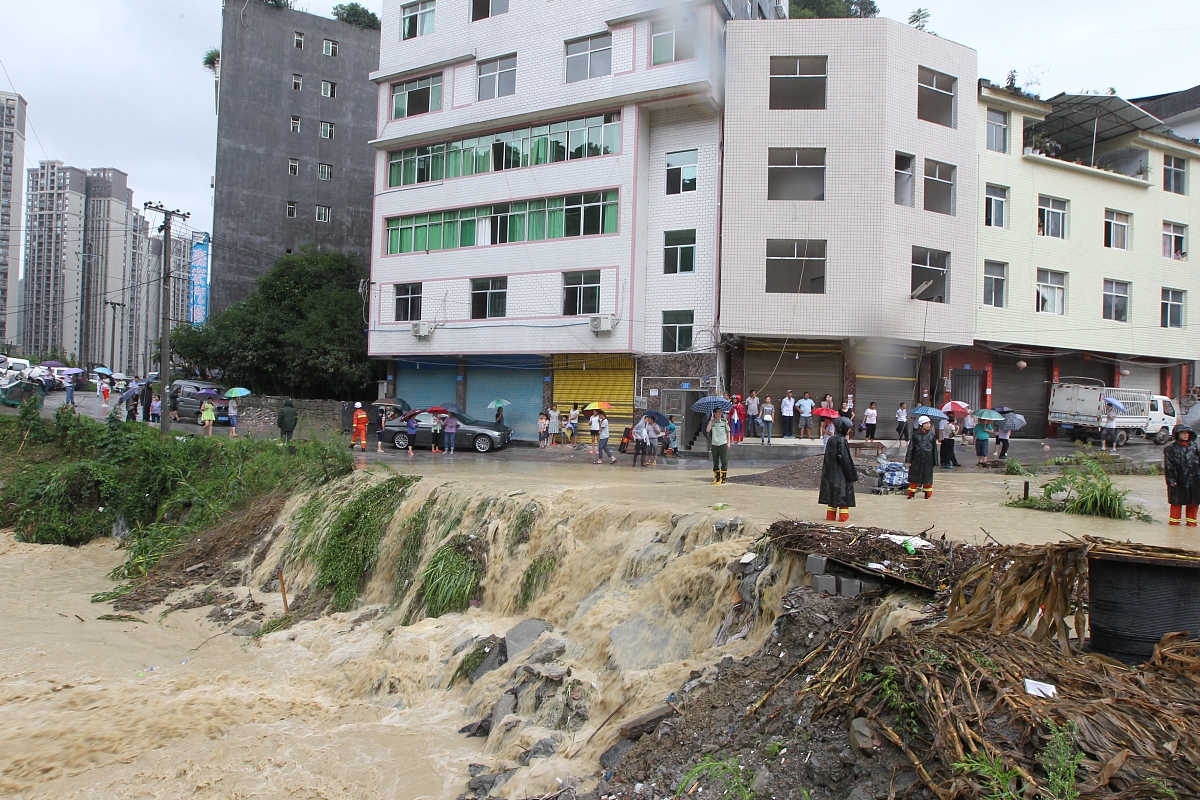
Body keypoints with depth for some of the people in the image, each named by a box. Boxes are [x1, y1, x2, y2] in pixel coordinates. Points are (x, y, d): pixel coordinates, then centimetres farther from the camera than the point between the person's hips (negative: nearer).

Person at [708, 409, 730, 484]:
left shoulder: (724, 421, 2)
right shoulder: (712, 422, 4)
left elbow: (728, 432, 9)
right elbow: (707, 430, -11)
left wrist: (728, 442, 5)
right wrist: (711, 420, -11)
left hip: (723, 444, -2)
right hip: (714, 444, 2)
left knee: (724, 462, -4)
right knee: (715, 462, 8)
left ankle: (723, 477, 1)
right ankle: (716, 478, 16)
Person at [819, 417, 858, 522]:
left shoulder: (831, 440, 4)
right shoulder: (842, 441, -16)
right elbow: (845, 458, -18)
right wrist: (851, 473, -11)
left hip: (831, 473, 7)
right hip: (841, 473, -7)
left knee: (832, 493, 12)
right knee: (843, 493, 1)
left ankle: (830, 515, 15)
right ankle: (843, 516, 5)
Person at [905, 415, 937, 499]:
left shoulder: (932, 435, 3)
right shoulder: (915, 434, -1)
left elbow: (934, 448, 8)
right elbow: (911, 447, 1)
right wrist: (909, 459, -3)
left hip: (928, 460, 1)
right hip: (916, 459, -1)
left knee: (927, 476, 8)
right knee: (914, 476, 4)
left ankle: (927, 493, 22)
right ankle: (912, 492, 15)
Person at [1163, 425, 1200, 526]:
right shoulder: (1170, 449, -3)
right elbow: (1168, 466, -5)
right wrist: (1171, 479, -11)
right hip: (1179, 480, -4)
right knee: (1177, 502, 3)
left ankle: (1191, 521, 19)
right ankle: (1174, 520, 13)